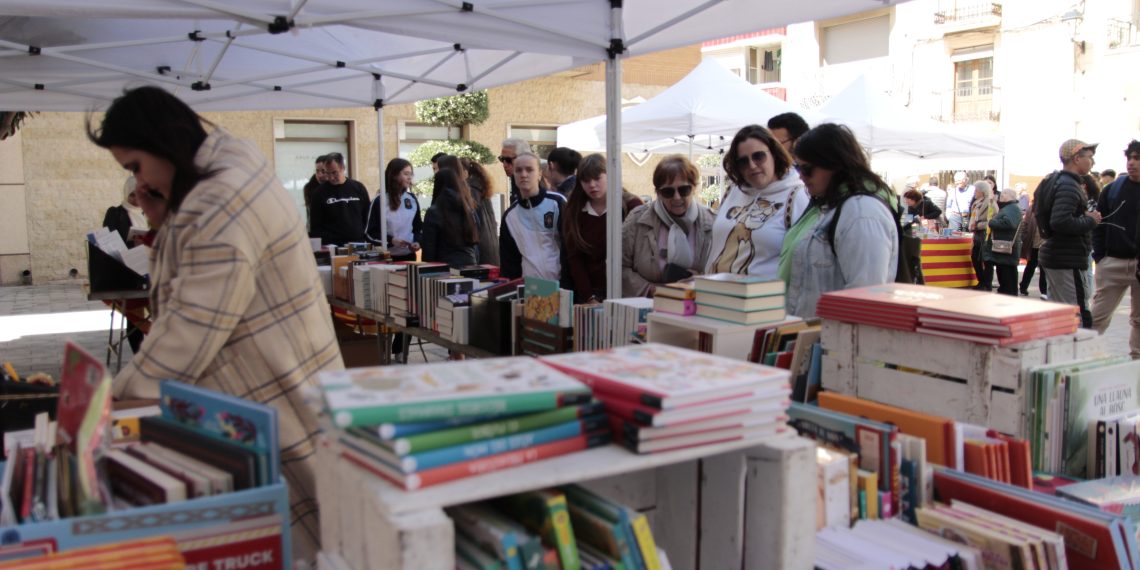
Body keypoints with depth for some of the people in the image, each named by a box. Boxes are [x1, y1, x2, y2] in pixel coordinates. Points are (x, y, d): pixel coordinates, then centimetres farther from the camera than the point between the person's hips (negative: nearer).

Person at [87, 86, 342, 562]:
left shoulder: (219, 204, -21)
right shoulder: (230, 169, 12)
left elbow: (194, 327, -22)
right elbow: (199, 285, 20)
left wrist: (119, 405, -13)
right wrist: (166, 223, 5)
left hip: (274, 410, -10)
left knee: (285, 535, -1)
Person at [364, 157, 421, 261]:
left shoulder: (412, 199, 8)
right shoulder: (380, 201, -7)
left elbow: (418, 227, 16)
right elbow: (369, 233, -7)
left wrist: (417, 242, -4)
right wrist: (391, 241, -20)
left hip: (409, 256, 5)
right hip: (387, 257, -4)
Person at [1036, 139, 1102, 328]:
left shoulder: (1055, 182, 16)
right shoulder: (1068, 186, -16)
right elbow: (1061, 222, -29)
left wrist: (1085, 216, 11)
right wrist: (1090, 221, -15)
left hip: (1054, 254, 10)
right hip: (1068, 260, -10)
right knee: (1080, 317, -8)